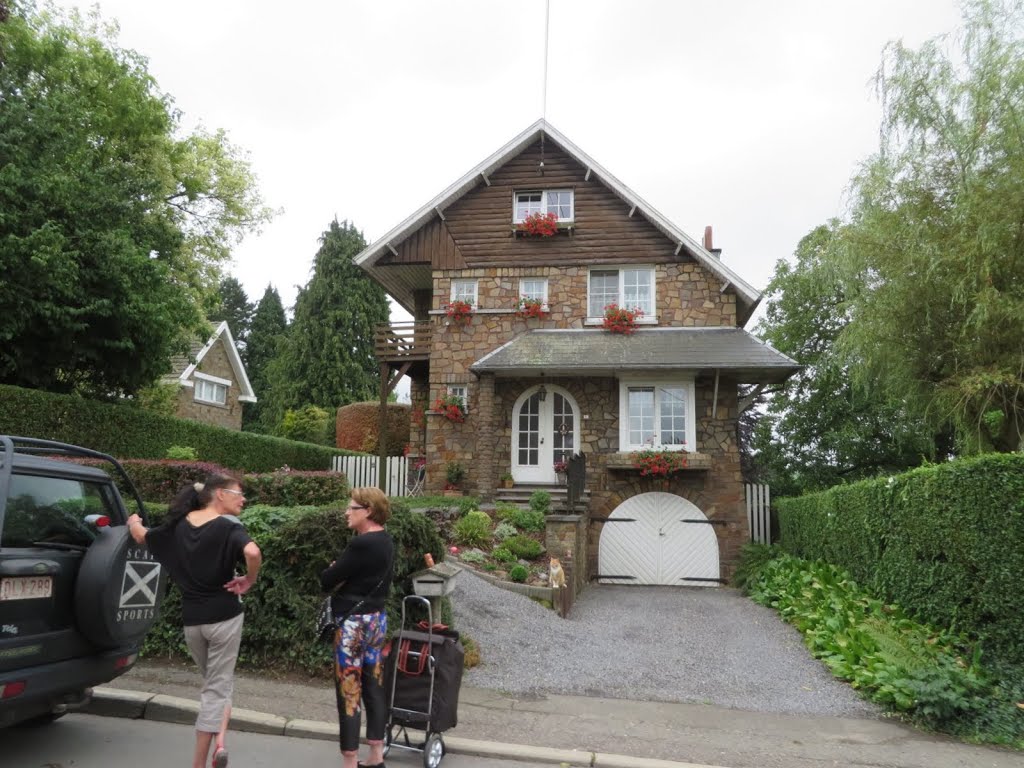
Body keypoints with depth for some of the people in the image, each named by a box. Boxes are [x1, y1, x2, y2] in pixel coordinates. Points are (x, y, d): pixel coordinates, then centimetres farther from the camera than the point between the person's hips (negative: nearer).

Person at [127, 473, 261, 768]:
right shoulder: (229, 526, -14)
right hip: (224, 616, -5)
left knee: (213, 683, 23)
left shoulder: (179, 525, 4)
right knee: (217, 688, 7)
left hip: (192, 619, 5)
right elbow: (252, 553, -34)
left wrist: (133, 522, 41)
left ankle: (218, 738, 12)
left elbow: (142, 537, 19)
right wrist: (249, 580, -16)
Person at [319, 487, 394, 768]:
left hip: (354, 623, -9)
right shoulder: (385, 542, 7)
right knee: (374, 689, 14)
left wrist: (334, 572, 4)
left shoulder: (361, 544, -20)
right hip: (377, 619, 9)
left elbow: (326, 580, -15)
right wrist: (343, 577, 2)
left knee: (349, 693, 1)